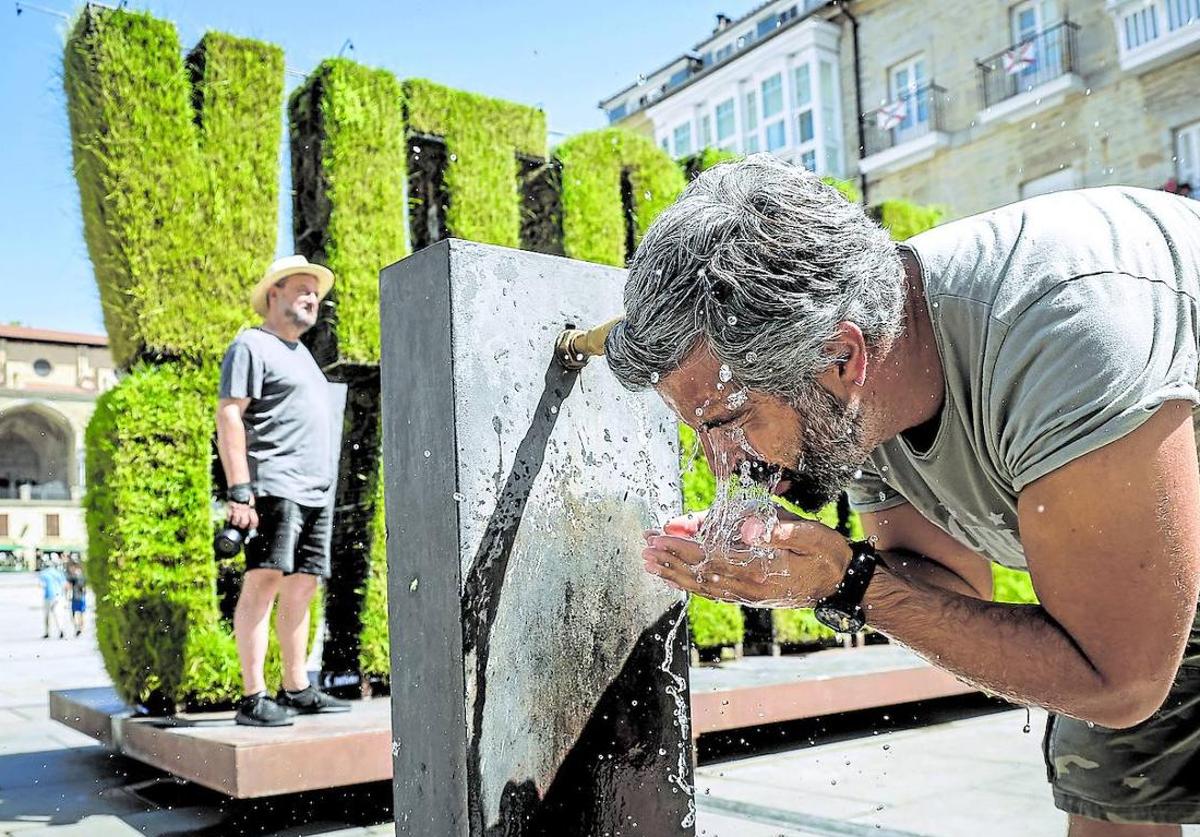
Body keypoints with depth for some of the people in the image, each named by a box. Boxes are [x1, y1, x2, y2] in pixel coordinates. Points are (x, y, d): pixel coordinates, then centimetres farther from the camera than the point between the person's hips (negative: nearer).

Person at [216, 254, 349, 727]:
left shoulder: (301, 353, 26)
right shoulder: (252, 345, -1)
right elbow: (228, 416, -10)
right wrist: (239, 491, -19)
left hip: (316, 491, 9)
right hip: (275, 486, -9)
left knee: (301, 587, 8)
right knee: (264, 580, -13)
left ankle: (297, 690, 13)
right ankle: (253, 698, -13)